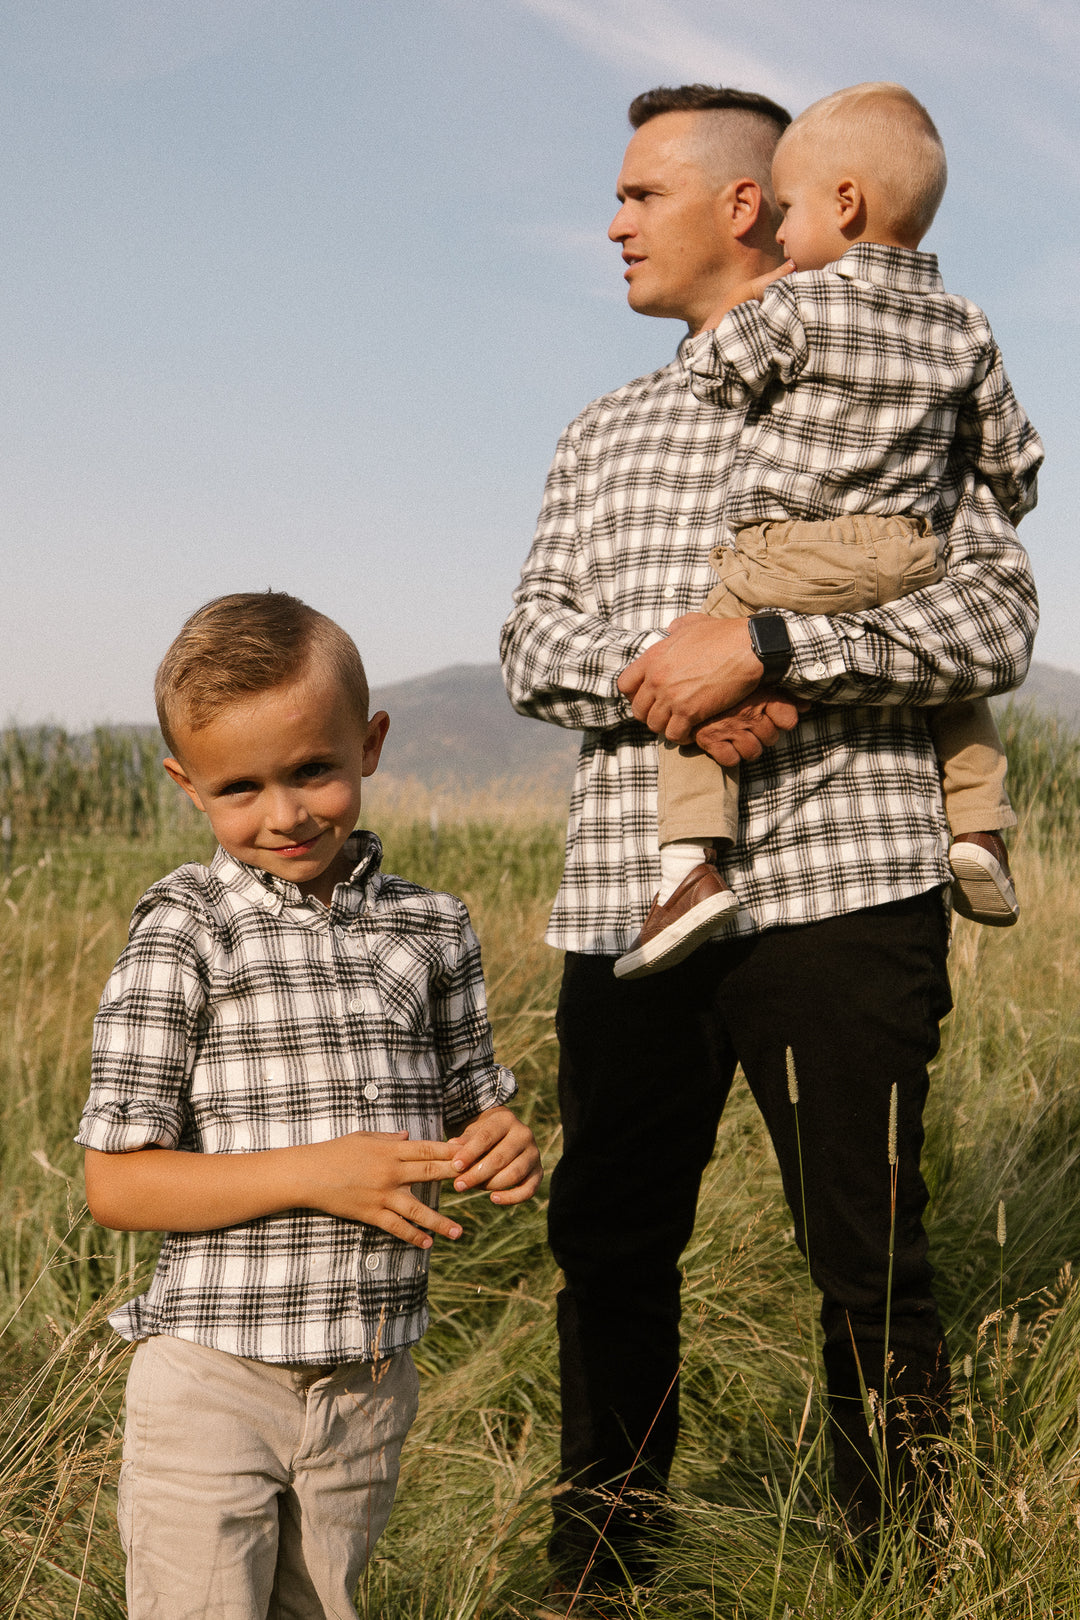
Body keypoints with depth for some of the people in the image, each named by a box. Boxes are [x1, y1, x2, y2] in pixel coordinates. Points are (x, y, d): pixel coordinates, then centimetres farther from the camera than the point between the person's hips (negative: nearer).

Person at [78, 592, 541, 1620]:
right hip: (213, 1381, -4)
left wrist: (502, 1149, -8)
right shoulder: (185, 932, -11)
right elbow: (114, 1184, -13)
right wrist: (313, 1174, -22)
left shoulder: (429, 929, 3)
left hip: (371, 1379, 4)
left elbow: (465, 1108, 16)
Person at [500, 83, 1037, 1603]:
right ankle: (597, 1567, 26)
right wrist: (652, 669, -12)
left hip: (836, 887, -5)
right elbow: (533, 640, 11)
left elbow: (997, 617, -6)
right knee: (608, 1241, 10)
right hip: (629, 893, 5)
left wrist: (759, 641, -17)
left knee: (870, 1263, -2)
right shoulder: (600, 434, 24)